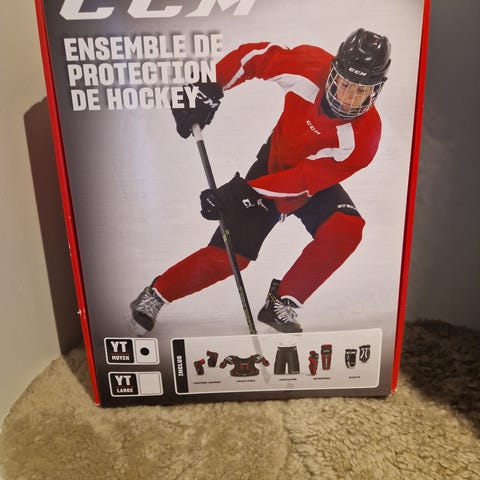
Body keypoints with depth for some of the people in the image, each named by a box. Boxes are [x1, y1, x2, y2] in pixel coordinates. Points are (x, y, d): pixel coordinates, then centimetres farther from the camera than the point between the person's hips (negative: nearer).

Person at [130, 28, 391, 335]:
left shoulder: (363, 136, -28)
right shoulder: (309, 65, -26)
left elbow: (306, 180, -28)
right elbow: (254, 55, -10)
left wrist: (242, 191, -32)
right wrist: (211, 89, -18)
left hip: (316, 183, 1)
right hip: (273, 163, 0)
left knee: (347, 229, -29)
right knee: (229, 256, -9)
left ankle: (282, 304, -12)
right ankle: (156, 294, 13)